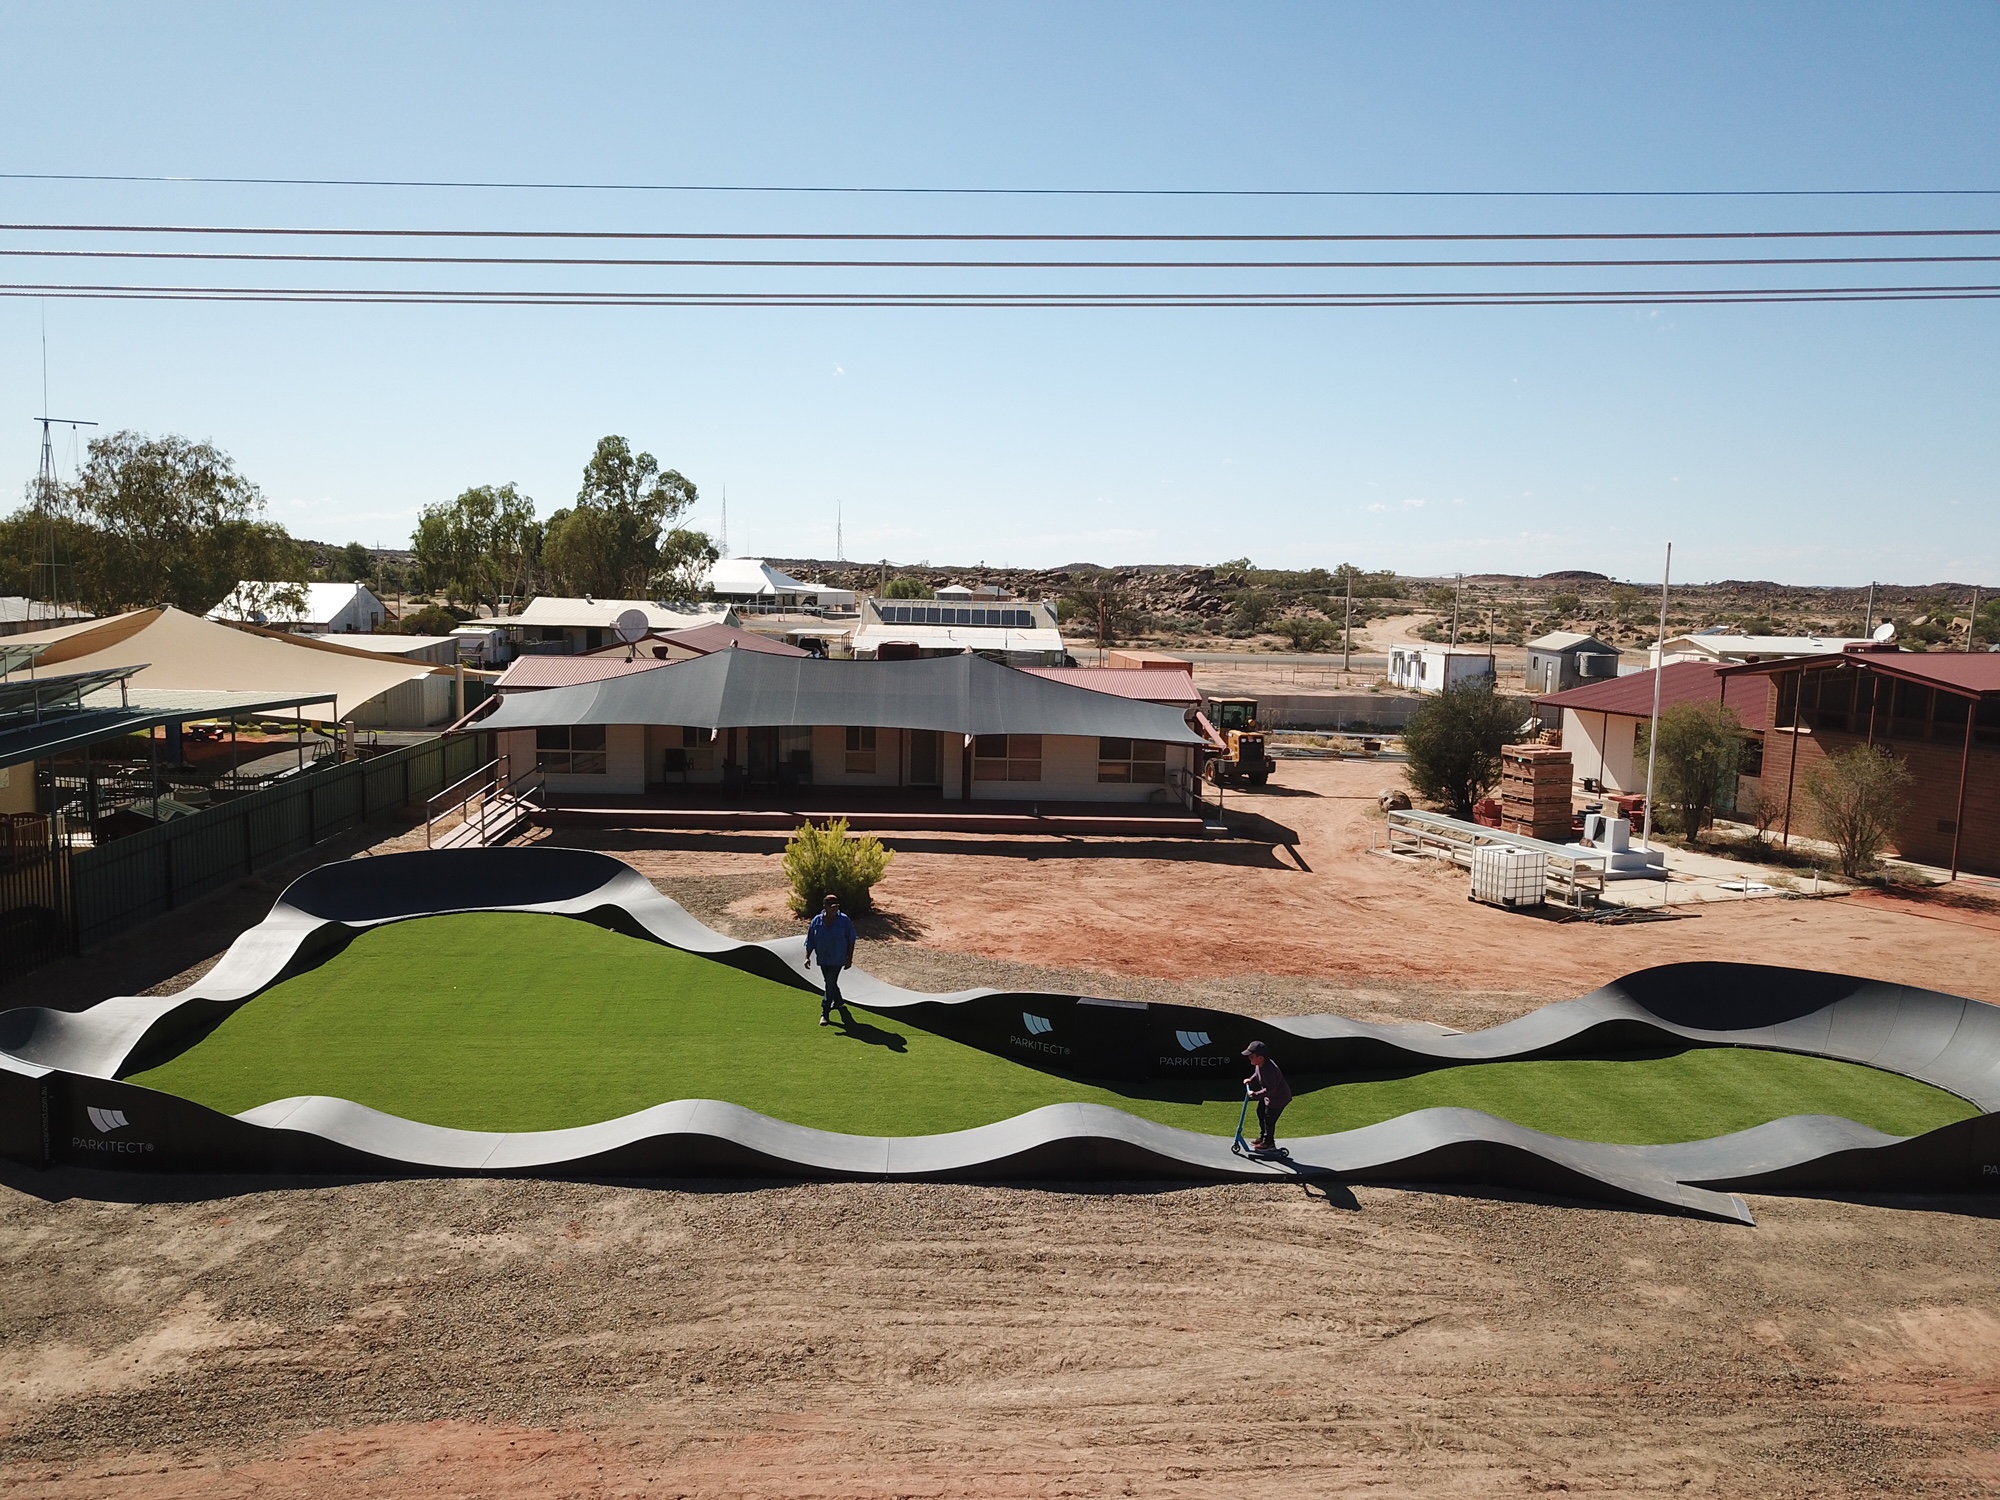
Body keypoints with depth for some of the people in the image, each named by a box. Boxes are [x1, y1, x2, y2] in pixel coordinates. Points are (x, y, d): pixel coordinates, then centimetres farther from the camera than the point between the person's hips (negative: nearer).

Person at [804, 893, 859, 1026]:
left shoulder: (844, 920, -9)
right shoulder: (817, 921, -4)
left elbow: (851, 940, -2)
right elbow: (810, 941, 1)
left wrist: (850, 959, -4)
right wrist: (807, 957, -9)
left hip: (838, 959, -4)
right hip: (823, 959, 4)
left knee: (831, 984, -11)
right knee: (830, 984, 17)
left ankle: (825, 1014, -6)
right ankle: (840, 1004, 40)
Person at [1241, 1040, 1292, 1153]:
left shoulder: (1269, 1070, -39)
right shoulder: (1259, 1064, -9)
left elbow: (1270, 1089, -37)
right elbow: (1257, 1074, 14)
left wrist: (1256, 1094, -32)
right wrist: (1250, 1080, -3)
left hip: (1278, 1098, -10)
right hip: (1269, 1096, 10)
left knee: (1269, 1120, 1)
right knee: (1261, 1113, 23)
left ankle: (1268, 1144, 20)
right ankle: (1263, 1137, 41)